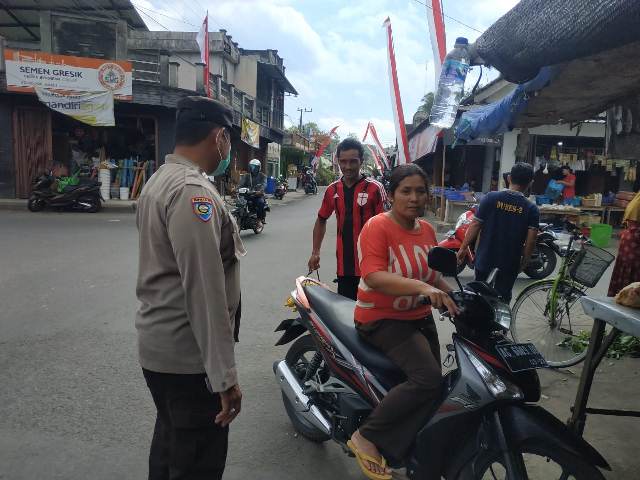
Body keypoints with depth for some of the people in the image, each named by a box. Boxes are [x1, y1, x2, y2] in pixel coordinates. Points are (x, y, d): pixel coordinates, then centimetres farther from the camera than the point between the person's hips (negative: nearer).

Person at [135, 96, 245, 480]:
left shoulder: (160, 180, 11)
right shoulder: (193, 191, -22)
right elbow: (204, 291, -27)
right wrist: (224, 376, -24)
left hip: (158, 345, 10)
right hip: (189, 356, -10)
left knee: (170, 441, 25)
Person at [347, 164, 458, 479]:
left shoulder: (426, 230, 6)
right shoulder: (378, 226, -19)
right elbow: (374, 276, -32)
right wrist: (422, 287, -44)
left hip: (420, 318, 9)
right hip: (383, 320, -9)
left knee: (432, 387, 18)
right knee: (428, 380, -27)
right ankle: (366, 437, -9)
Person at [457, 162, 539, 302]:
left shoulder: (491, 198, -8)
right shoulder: (531, 209, -8)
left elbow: (475, 225, -7)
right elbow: (531, 240, -11)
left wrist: (463, 248, 3)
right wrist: (524, 261, 5)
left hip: (485, 259, 1)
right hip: (509, 265, 0)